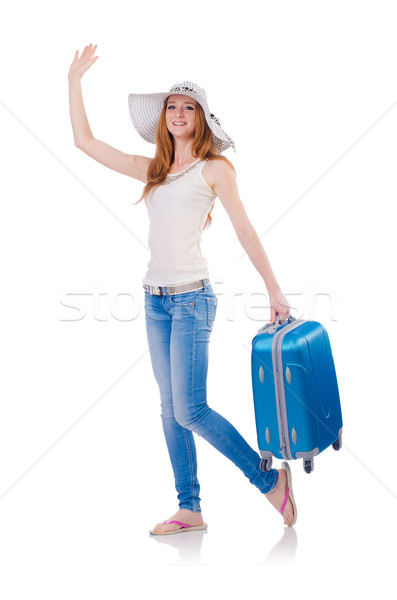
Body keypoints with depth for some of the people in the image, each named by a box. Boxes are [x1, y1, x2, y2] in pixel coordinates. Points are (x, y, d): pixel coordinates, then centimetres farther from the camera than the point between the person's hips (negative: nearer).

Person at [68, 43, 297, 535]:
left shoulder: (215, 168, -1)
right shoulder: (153, 169, 14)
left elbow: (245, 231, -1)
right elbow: (84, 141, 17)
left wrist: (274, 291, -2)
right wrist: (75, 79, 16)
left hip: (191, 297, -6)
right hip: (155, 300, 6)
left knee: (190, 411, -10)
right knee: (171, 411, 8)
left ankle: (270, 479, 8)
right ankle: (190, 509, 17)